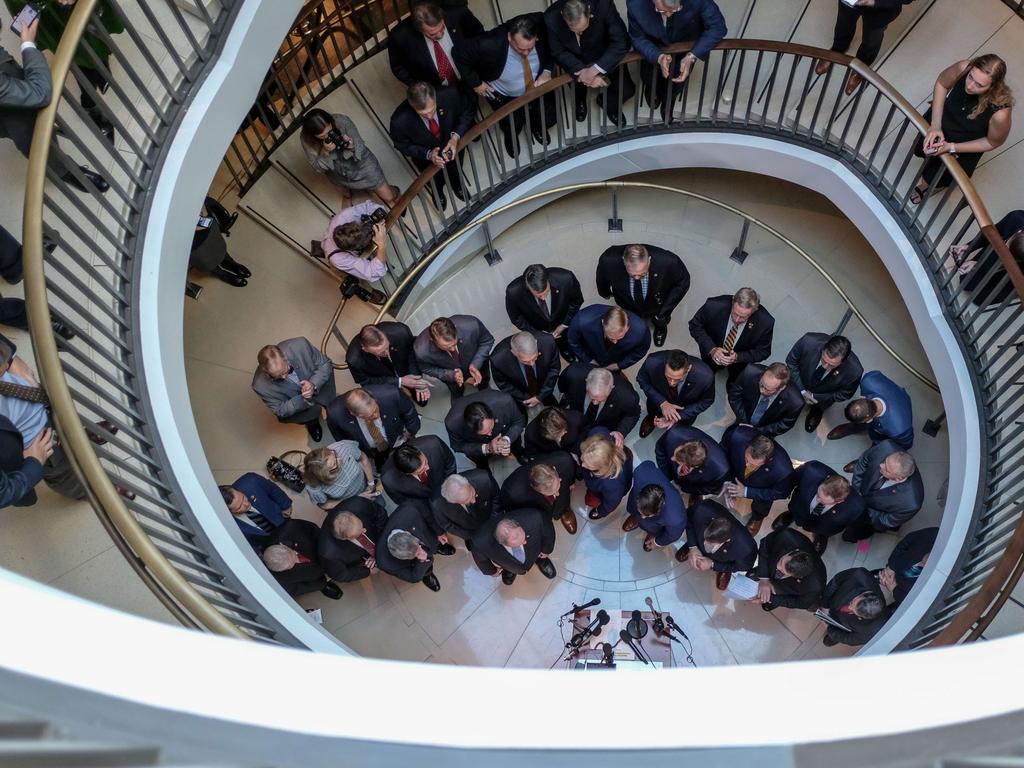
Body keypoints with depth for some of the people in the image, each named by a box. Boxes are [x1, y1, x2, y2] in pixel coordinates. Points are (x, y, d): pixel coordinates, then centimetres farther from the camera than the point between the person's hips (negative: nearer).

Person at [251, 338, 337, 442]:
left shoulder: (300, 346, -34)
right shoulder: (261, 385, -34)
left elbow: (325, 364, -17)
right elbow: (281, 410, -20)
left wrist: (314, 385, -35)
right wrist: (303, 399, -38)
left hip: (315, 382, 3)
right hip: (292, 403, -3)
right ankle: (311, 422, 11)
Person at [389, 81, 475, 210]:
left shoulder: (450, 95, -39)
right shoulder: (400, 121, -41)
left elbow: (467, 113, -16)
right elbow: (402, 146, -19)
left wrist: (456, 136, -32)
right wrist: (428, 154, -34)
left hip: (452, 144, 2)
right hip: (425, 155, -2)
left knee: (456, 176, 33)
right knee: (436, 183, 28)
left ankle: (456, 184, 69)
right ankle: (438, 191, 65)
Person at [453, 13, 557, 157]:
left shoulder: (542, 28, -34)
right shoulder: (490, 45, -44)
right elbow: (458, 52, -27)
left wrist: (547, 71, -25)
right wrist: (475, 83, -20)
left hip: (536, 87, 3)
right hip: (505, 97, -2)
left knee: (549, 119, 8)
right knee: (512, 129, 10)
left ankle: (535, 125, 47)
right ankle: (510, 135, 51)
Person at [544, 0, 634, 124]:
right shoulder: (551, 18, -31)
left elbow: (621, 42, -28)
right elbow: (559, 52, -18)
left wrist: (595, 70, -37)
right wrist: (582, 72, -33)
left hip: (604, 58, -1)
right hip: (575, 61, 1)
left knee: (627, 90, -14)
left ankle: (607, 102, 23)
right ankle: (580, 100, 18)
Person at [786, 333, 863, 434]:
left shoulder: (854, 371, -41)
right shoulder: (809, 341, -42)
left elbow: (844, 394, -17)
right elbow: (791, 361, -18)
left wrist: (814, 397, -18)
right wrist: (802, 390, -21)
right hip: (799, 383, 1)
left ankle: (816, 410, 43)